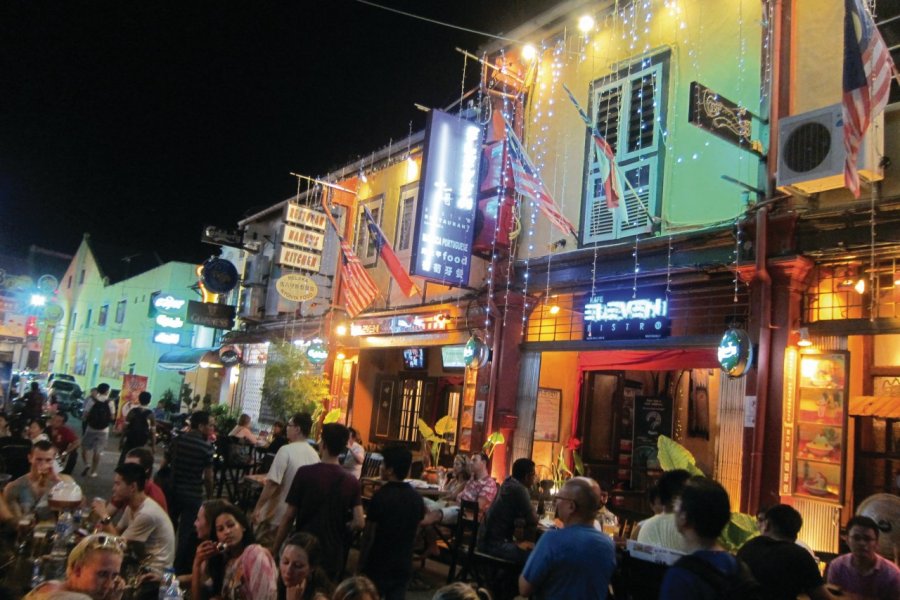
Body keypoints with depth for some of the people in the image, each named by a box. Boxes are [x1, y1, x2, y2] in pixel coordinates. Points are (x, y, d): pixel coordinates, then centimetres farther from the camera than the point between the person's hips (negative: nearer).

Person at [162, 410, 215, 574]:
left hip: (172, 491, 5)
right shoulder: (206, 447, -13)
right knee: (187, 534, 8)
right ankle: (180, 569, 16)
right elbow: (208, 477, -11)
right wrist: (210, 497, 1)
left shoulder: (177, 440, 0)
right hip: (193, 496, -5)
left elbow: (163, 466, 5)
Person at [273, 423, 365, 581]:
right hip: (333, 555, 2)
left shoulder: (305, 473, -12)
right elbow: (359, 523, -7)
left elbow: (289, 517, -9)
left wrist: (275, 549, 2)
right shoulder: (352, 482, -4)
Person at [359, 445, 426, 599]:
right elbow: (414, 534, 9)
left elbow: (369, 536, -13)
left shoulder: (381, 496, -16)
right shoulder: (417, 498, 1)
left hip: (378, 566, -5)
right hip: (403, 566, 5)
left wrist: (361, 565, -4)